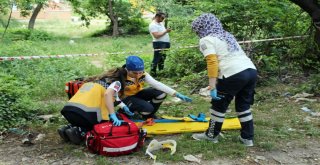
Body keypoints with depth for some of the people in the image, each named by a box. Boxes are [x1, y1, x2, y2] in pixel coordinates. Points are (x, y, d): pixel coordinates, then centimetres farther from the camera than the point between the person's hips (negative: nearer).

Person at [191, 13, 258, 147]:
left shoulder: (206, 40, 3)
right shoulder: (227, 35, 26)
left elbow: (212, 63, -10)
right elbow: (237, 56, 18)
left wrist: (212, 87, -12)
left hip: (234, 74, -7)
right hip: (251, 70, 8)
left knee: (219, 106, 11)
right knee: (243, 105, 20)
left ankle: (212, 135, 25)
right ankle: (247, 138, 26)